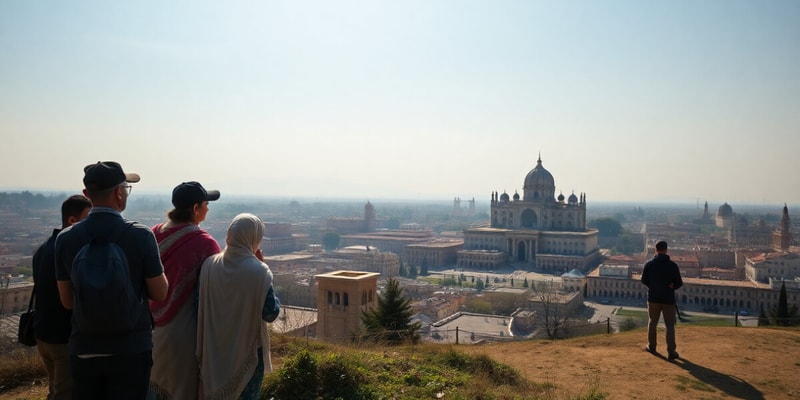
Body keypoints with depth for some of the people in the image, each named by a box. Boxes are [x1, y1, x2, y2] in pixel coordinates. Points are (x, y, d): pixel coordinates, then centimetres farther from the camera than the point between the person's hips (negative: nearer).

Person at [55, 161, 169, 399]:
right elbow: (160, 294, -7)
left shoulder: (65, 238, -5)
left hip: (83, 350, 3)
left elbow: (67, 301, 4)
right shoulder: (141, 236, -15)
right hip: (131, 350, -3)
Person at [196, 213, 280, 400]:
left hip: (214, 350, 4)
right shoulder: (259, 272, -19)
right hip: (247, 351, -4)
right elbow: (270, 313, -12)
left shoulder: (209, 264, -7)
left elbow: (200, 306, 0)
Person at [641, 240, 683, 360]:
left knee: (652, 322, 17)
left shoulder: (649, 264, -5)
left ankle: (651, 346, 27)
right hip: (668, 299, -2)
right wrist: (670, 287, 7)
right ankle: (671, 351, 3)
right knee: (670, 325, 5)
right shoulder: (672, 265, -11)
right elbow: (679, 283, -7)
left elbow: (644, 280, 2)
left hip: (653, 298, 2)